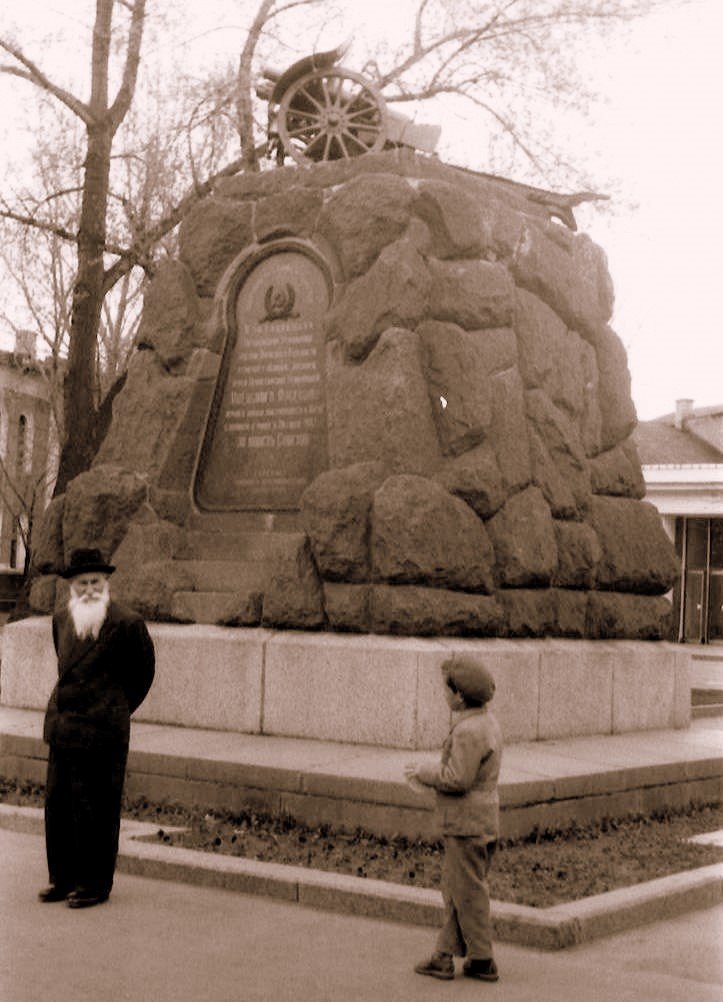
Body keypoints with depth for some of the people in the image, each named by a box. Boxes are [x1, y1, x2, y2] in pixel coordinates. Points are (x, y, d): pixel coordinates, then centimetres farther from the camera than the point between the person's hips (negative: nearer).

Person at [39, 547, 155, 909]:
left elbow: (142, 674, 4)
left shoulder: (127, 623, -9)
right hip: (62, 728, 6)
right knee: (57, 803, 9)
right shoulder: (62, 620, 9)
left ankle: (95, 884, 11)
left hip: (101, 732, -6)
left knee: (94, 809, -1)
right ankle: (63, 878, 22)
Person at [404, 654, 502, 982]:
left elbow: (458, 779, -24)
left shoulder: (469, 731, -21)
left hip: (467, 824, -10)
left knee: (469, 893, 1)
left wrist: (422, 774, -10)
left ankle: (482, 960, 10)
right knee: (454, 890, 14)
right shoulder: (488, 722, 11)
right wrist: (428, 771, 10)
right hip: (484, 819, 10)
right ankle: (445, 957, 19)